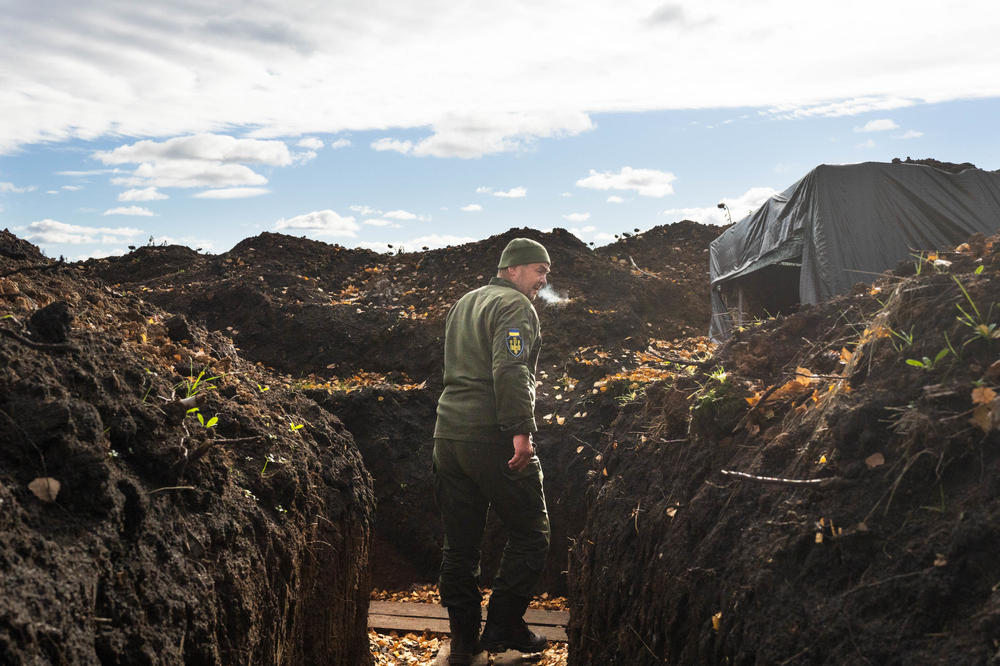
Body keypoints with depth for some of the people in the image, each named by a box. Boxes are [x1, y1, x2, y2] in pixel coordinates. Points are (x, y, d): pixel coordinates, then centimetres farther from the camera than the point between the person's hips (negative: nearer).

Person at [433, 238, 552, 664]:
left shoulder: (463, 304, 22)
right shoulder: (515, 306, -6)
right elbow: (510, 369, -21)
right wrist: (520, 430, -25)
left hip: (449, 434, 8)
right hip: (493, 437, -8)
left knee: (459, 543, 11)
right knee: (530, 533, 6)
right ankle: (503, 627, 8)